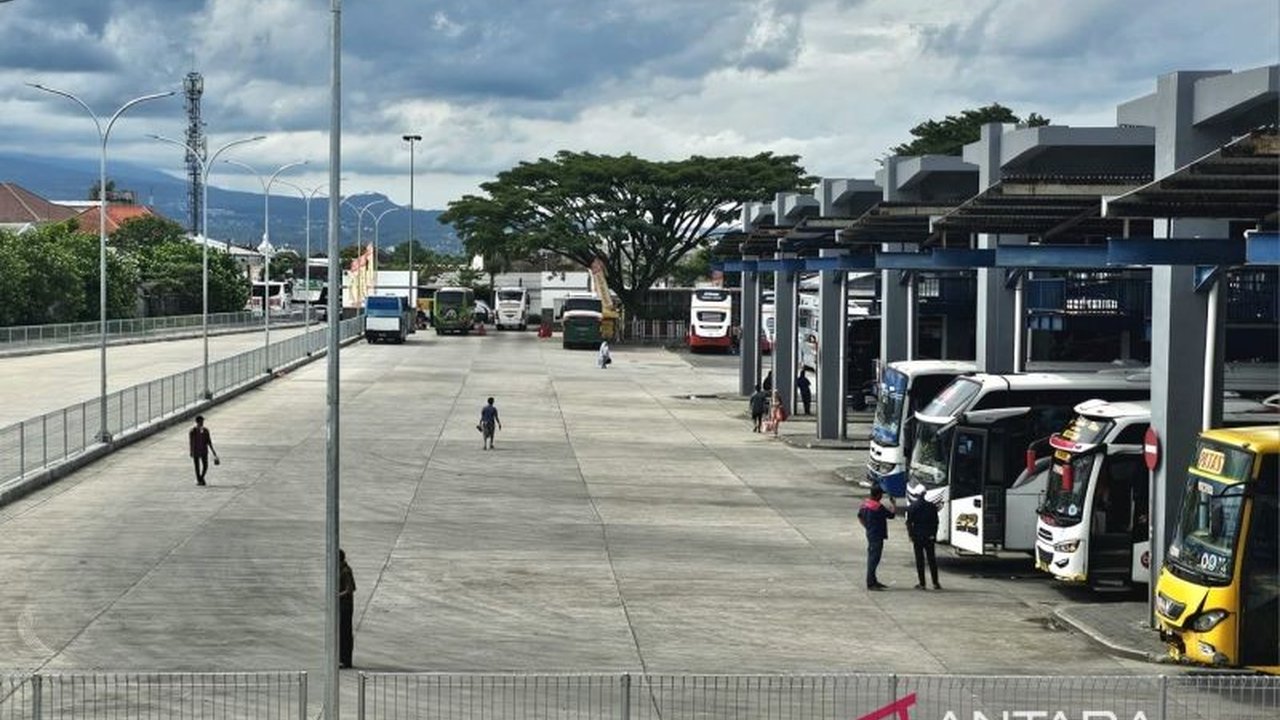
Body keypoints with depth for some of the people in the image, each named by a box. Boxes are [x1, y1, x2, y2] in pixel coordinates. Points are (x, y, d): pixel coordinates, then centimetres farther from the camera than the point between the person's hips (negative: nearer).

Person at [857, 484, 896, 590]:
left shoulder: (865, 503, 6)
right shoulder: (878, 507, -20)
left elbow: (860, 516, 18)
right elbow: (892, 514, -14)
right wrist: (892, 503, 1)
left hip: (870, 534, 10)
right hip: (877, 536, -10)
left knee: (872, 558, 16)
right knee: (874, 559, -7)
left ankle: (873, 581, 25)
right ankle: (870, 583, -6)